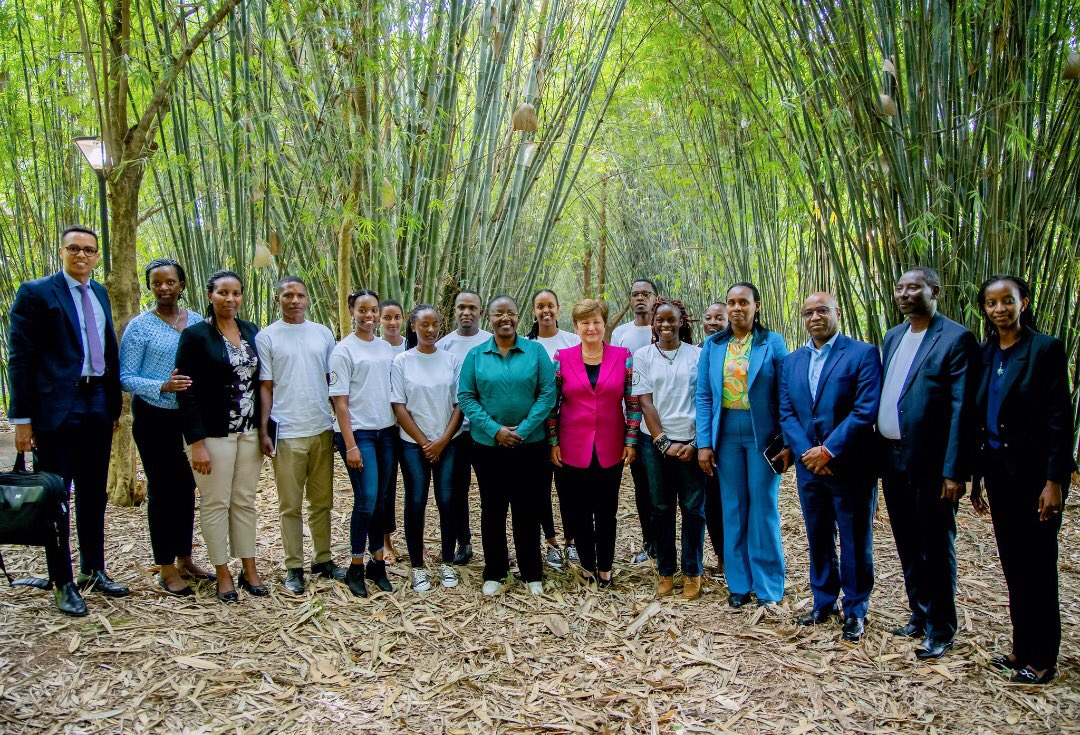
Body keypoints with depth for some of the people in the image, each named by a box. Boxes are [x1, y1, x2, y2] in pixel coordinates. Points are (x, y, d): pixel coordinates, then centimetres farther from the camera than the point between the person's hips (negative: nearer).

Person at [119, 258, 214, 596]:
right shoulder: (140, 326, -5)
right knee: (162, 489, 2)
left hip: (191, 416, 4)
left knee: (186, 487, 11)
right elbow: (126, 377, -7)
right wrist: (162, 387, -23)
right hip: (155, 418, -4)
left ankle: (184, 560, 25)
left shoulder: (198, 322, 6)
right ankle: (166, 569, 12)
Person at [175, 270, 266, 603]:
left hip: (249, 431, 5)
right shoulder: (195, 334, -8)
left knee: (245, 501, 12)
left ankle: (249, 569, 22)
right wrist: (197, 442, -16)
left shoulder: (252, 332, 7)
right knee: (216, 504, 5)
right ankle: (223, 574, 17)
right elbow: (187, 392, -11)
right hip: (213, 434, -4)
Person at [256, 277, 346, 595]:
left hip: (322, 429, 3)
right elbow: (265, 387, -1)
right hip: (287, 433, -3)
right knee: (290, 505, 4)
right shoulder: (267, 337, -1)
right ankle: (294, 568, 14)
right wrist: (263, 430, -6)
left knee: (322, 501, 12)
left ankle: (323, 559, 24)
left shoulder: (322, 333, 8)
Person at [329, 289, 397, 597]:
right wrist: (350, 445, -12)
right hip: (358, 432, -5)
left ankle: (377, 563, 20)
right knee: (366, 500, -7)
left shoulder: (386, 348, 11)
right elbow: (340, 401, -8)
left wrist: (398, 431, 9)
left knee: (381, 500, 8)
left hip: (386, 432, 5)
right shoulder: (344, 350, -5)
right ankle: (356, 568, 8)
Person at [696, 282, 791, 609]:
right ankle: (739, 583, 20)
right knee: (733, 508, 9)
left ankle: (767, 586, 16)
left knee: (763, 508, 4)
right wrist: (704, 443, -2)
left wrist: (787, 442, -9)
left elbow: (784, 395, -3)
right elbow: (703, 395, 4)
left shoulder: (773, 342, -1)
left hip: (763, 435, -2)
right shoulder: (713, 345, 6)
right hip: (726, 434, 2)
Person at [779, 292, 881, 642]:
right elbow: (786, 413, 5)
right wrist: (805, 452, -9)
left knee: (855, 542, 7)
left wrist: (828, 450, -16)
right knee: (818, 538, 15)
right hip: (809, 466, 5)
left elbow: (866, 410, -15)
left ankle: (855, 610, 22)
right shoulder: (792, 361, 10)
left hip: (850, 466, -5)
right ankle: (824, 602, 31)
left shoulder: (863, 354, -7)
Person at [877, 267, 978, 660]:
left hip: (930, 464, -7)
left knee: (936, 549, 5)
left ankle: (940, 631, 19)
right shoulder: (893, 337, 13)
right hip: (893, 460, 7)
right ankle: (919, 616, 32)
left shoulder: (956, 338, -10)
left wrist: (953, 472, -18)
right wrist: (879, 457, 10)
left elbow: (961, 409, -14)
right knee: (908, 547, 17)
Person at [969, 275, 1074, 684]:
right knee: (1012, 563, 13)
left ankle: (1043, 659, 15)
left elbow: (1060, 417, -12)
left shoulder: (1046, 349, -9)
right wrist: (976, 475, 11)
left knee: (1037, 565, 3)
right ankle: (1022, 648, 25)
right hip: (999, 470, 6)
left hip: (1034, 471, -6)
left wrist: (1054, 481, -16)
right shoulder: (984, 354, 9)